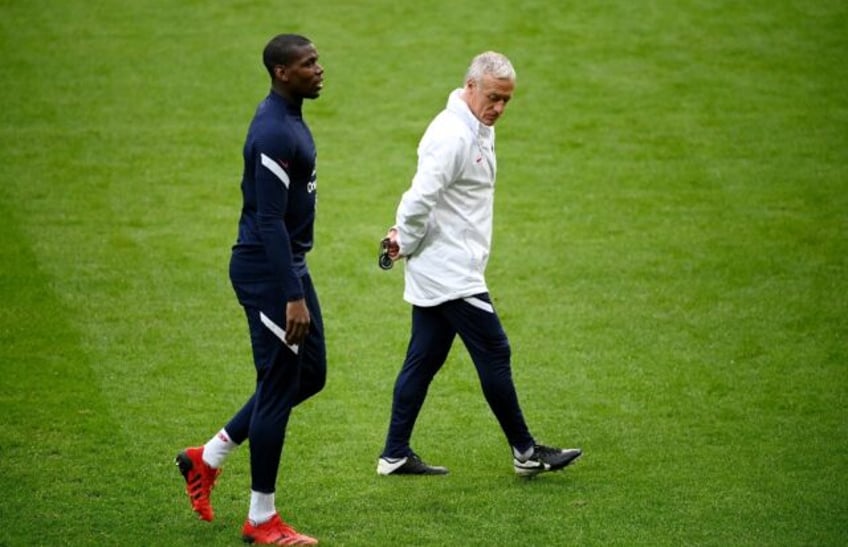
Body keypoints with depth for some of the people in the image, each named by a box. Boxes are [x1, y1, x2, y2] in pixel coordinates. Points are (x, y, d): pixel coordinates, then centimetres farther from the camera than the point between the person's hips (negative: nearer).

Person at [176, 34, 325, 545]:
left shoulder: (288, 118, 11)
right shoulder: (275, 133, -21)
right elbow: (270, 222, -24)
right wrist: (293, 299, -26)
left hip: (290, 264, 10)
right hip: (267, 272, -10)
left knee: (310, 375, 16)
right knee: (280, 386, -2)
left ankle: (209, 456, 25)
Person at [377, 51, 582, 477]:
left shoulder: (479, 130, 13)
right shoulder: (452, 136, -20)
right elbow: (421, 198, -24)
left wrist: (404, 236, 8)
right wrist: (406, 244, -9)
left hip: (439, 272, 10)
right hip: (449, 273, -10)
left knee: (424, 359, 11)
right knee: (494, 352, -3)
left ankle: (396, 455, 16)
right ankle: (525, 453, 7)